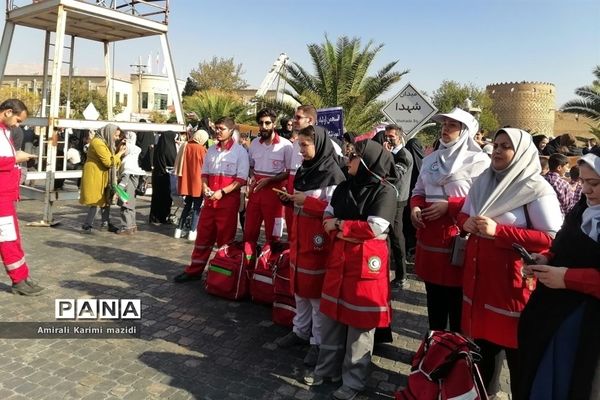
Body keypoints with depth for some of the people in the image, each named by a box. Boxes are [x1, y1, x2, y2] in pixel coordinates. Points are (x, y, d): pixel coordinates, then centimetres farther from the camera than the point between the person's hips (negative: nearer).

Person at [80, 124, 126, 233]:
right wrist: (120, 153, -16)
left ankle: (105, 223, 25)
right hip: (94, 175, -10)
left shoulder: (105, 142, 12)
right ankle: (86, 226, 6)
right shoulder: (98, 142, -19)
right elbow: (108, 161, -23)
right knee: (96, 201, -4)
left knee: (106, 199, 14)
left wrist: (119, 151, -5)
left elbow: (111, 158, 9)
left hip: (102, 175, 10)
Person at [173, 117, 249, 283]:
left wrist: (222, 192, -18)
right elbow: (205, 173, 17)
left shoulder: (240, 151, -6)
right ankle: (194, 270, 21)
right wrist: (205, 187, -4)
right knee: (203, 236, 11)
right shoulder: (211, 150, 12)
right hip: (210, 199, 5)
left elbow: (242, 179, -11)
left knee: (225, 238, 4)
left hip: (228, 200, -5)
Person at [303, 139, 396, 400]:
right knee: (332, 313, 14)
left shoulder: (385, 190, -11)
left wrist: (340, 225, -10)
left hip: (366, 260, -6)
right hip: (339, 255, 7)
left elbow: (374, 228, -20)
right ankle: (328, 367, 32)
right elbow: (328, 217, 9)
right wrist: (340, 232, -11)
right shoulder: (344, 187, 10)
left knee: (360, 319, 4)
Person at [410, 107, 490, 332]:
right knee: (434, 301, 17)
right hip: (430, 237, 6)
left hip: (459, 239, -6)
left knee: (458, 303, 3)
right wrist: (415, 207, -1)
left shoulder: (478, 161, -6)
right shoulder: (430, 159, 15)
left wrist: (449, 206, -18)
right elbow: (419, 191, 21)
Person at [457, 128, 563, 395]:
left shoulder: (536, 188, -11)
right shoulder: (482, 181, 10)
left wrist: (498, 230, -23)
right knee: (479, 339, 17)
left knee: (515, 348, 5)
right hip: (477, 273, 6)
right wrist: (465, 223, -6)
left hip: (512, 276, -6)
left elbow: (552, 238, -17)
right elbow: (463, 214, 19)